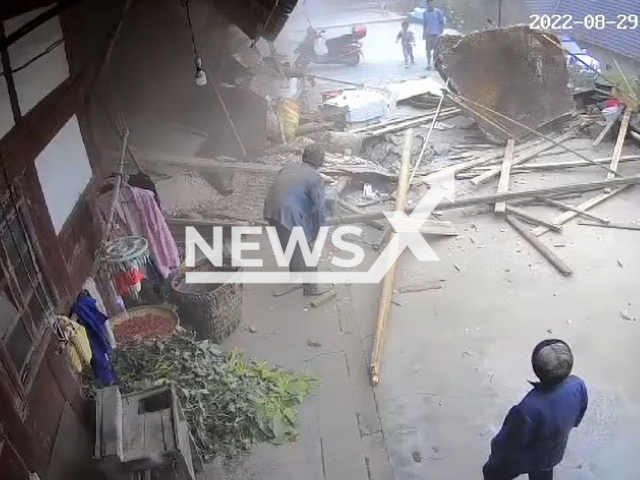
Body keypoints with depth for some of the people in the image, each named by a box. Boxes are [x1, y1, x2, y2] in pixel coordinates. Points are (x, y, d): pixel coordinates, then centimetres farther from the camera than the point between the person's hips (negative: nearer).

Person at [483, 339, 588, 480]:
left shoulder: (529, 408, -47)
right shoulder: (578, 385, -29)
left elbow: (509, 442, -26)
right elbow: (577, 418, -4)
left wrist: (495, 456, -4)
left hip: (522, 459, -5)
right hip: (553, 453, 5)